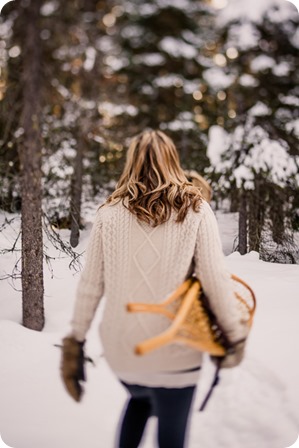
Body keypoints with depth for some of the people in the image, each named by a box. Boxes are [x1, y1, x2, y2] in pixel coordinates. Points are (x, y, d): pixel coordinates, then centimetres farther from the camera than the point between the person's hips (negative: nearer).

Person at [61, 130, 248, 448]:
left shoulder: (109, 213, -3)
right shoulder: (195, 210, -6)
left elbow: (90, 284, -2)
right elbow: (215, 278, -10)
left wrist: (75, 340, 7)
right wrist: (234, 336, 1)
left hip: (120, 348, 3)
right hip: (173, 352, -2)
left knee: (139, 400, 32)